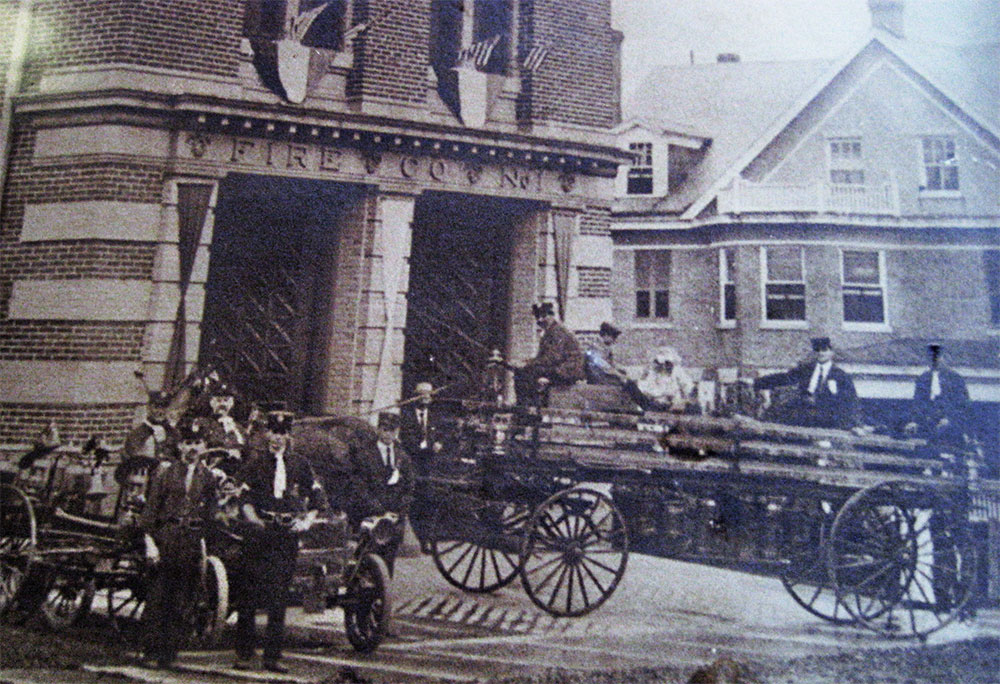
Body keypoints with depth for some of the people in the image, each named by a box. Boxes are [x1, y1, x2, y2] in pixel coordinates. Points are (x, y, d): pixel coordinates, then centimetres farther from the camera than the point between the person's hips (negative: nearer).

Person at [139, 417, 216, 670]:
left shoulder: (208, 478, 9)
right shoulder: (164, 473, 4)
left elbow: (210, 516, 10)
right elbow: (151, 510, 2)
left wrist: (204, 544, 4)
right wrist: (150, 542, -6)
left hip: (193, 544, 2)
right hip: (165, 539, -1)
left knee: (182, 603, 4)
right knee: (158, 599, 0)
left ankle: (169, 653, 13)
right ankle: (153, 651, 11)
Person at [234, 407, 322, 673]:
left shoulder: (299, 464, 11)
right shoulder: (254, 460, 5)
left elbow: (316, 498, 14)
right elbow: (244, 497, 0)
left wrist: (307, 521, 1)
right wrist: (254, 519, -15)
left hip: (288, 535, 2)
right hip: (259, 533, -2)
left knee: (279, 596, 4)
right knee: (250, 594, -1)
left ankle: (273, 656, 12)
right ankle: (244, 653, 11)